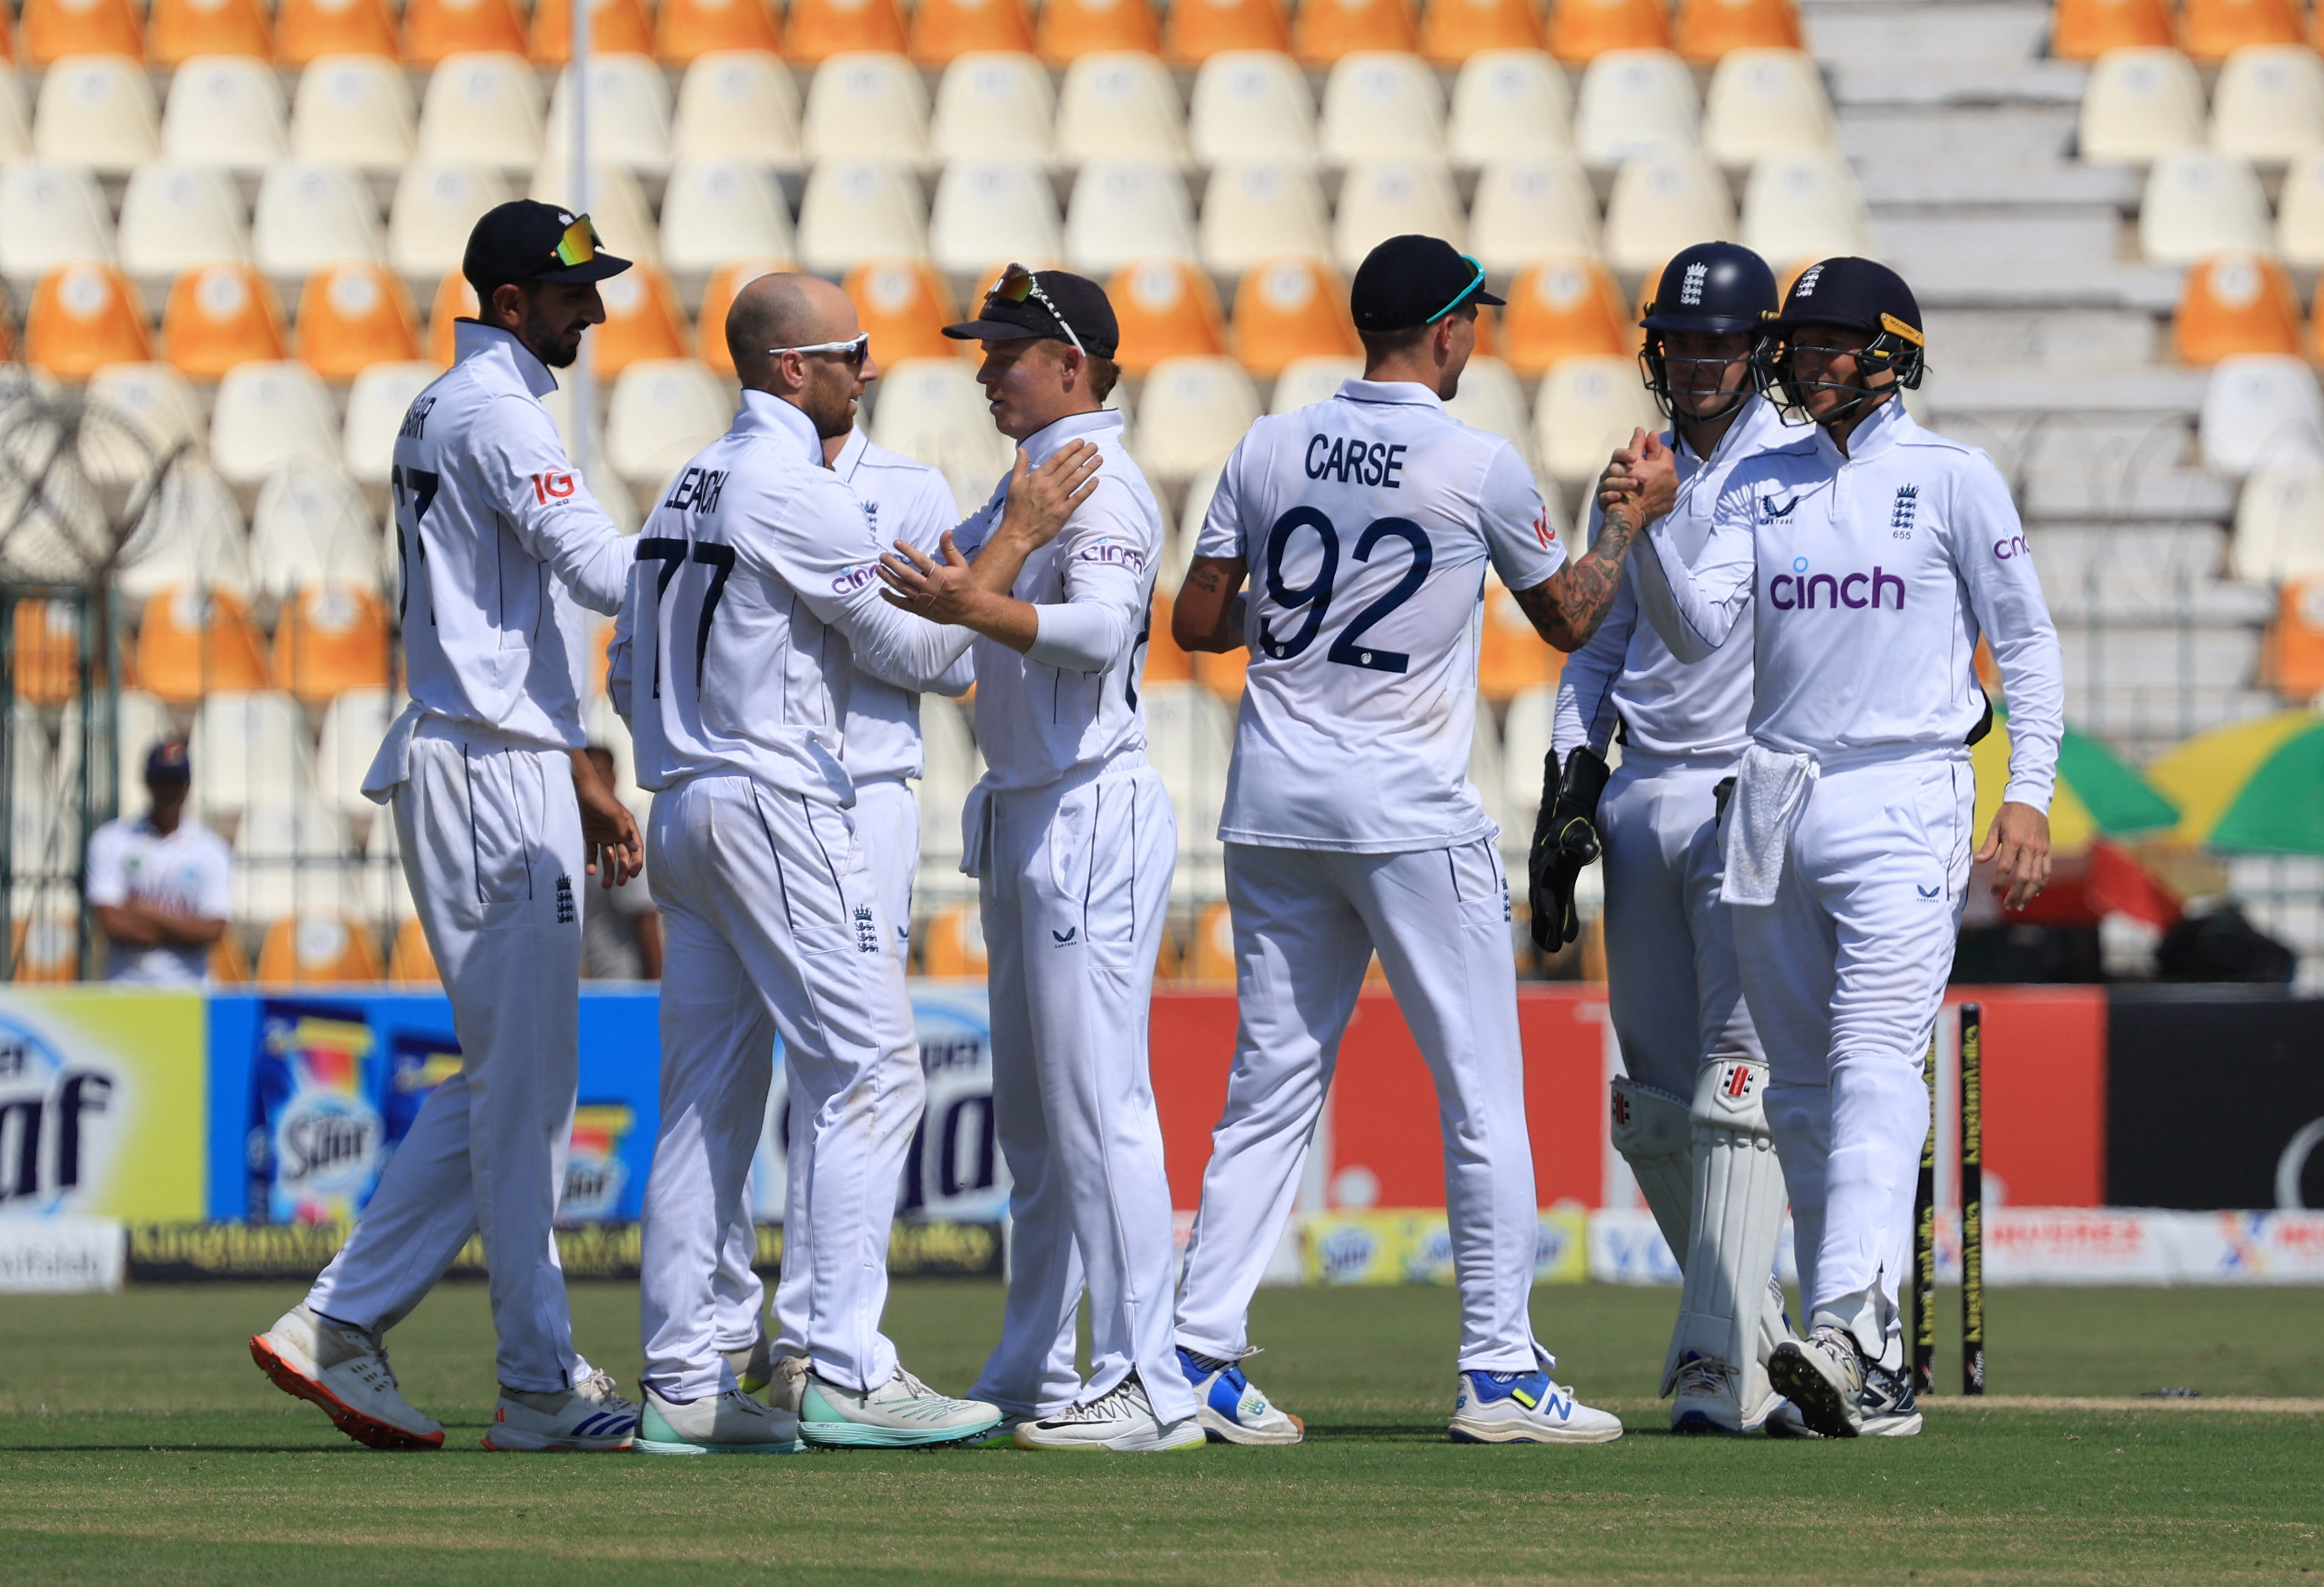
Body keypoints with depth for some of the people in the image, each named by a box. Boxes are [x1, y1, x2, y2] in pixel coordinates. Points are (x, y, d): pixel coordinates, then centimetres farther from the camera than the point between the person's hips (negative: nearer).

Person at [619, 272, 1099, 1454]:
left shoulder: (689, 488, 17)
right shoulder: (795, 490, -11)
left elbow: (627, 676, 20)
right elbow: (917, 650, -10)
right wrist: (1020, 535, -3)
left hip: (682, 811, 9)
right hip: (777, 806, -9)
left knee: (709, 1094, 8)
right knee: (867, 1071, -9)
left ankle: (681, 1386, 5)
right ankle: (845, 1372, -16)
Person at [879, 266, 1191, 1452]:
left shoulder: (1102, 485, -13)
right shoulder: (1028, 484, 18)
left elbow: (1101, 628, -30)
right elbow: (943, 562, 25)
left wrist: (973, 609, -45)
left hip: (1093, 813, -11)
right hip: (1021, 819, 11)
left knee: (1097, 1104, -13)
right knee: (1029, 1117, 13)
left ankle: (1145, 1386, -14)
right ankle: (1035, 1375, 19)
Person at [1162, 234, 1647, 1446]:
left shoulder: (1271, 449, 4)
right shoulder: (1481, 468, -6)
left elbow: (1196, 622, 7)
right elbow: (1568, 620, 7)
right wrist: (1628, 517, 22)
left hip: (1273, 803, 5)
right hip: (1410, 814, -5)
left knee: (1271, 1085, 9)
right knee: (1482, 1093, 2)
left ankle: (1202, 1353, 3)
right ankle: (1498, 1372, 0)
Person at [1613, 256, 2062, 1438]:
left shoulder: (1952, 478, 1)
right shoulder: (1758, 486, 12)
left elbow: (2026, 640, 2)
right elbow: (1698, 631, 1)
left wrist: (2029, 794, -6)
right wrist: (1655, 525, -15)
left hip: (1902, 799, -5)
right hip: (1771, 804, 5)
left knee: (1875, 1064, -19)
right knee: (1801, 1093, 6)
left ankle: (1849, 1329, -32)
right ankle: (1870, 1377, 11)